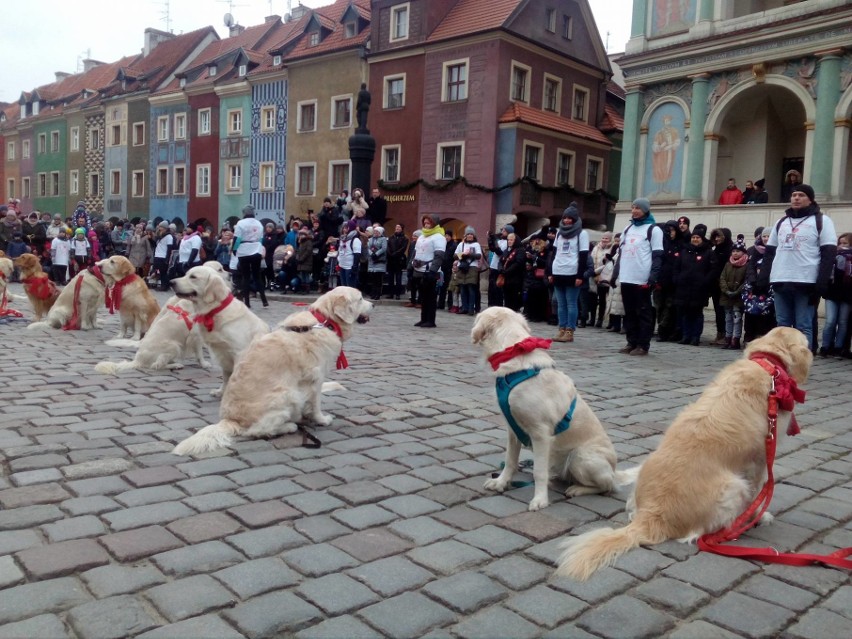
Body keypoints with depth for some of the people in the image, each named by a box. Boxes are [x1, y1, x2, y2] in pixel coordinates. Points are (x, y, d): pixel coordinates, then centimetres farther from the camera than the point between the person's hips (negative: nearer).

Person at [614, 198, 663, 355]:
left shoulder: (653, 229, -2)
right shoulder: (627, 229, 19)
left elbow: (657, 256, -7)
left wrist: (653, 277, -16)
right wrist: (616, 273, 14)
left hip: (642, 279, -6)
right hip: (626, 278, 7)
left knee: (643, 312, -1)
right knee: (629, 312, 10)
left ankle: (643, 345, 2)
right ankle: (631, 343, 17)